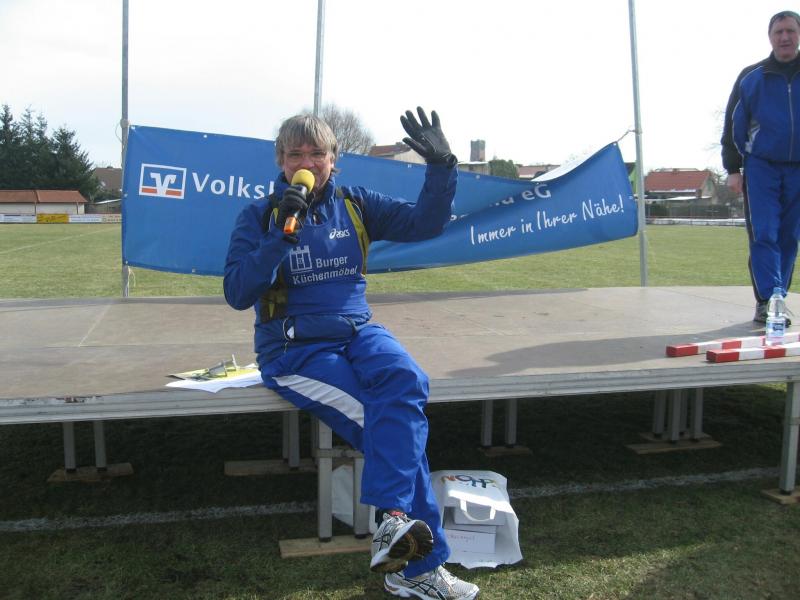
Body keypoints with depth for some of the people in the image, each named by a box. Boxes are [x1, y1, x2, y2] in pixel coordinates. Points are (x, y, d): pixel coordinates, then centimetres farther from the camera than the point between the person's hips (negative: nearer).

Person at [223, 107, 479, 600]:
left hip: (357, 331, 4)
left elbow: (426, 222, 5)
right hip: (296, 349, -3)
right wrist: (283, 235, -21)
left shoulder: (354, 205, 9)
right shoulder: (260, 216, 0)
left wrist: (441, 166, -9)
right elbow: (237, 294, -11)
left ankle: (394, 520, -31)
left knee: (407, 380, -31)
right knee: (393, 420, -25)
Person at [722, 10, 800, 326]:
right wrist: (732, 169, -1)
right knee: (764, 236, -9)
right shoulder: (751, 77, 3)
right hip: (760, 168, -2)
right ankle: (767, 301, -11)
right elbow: (733, 125, 4)